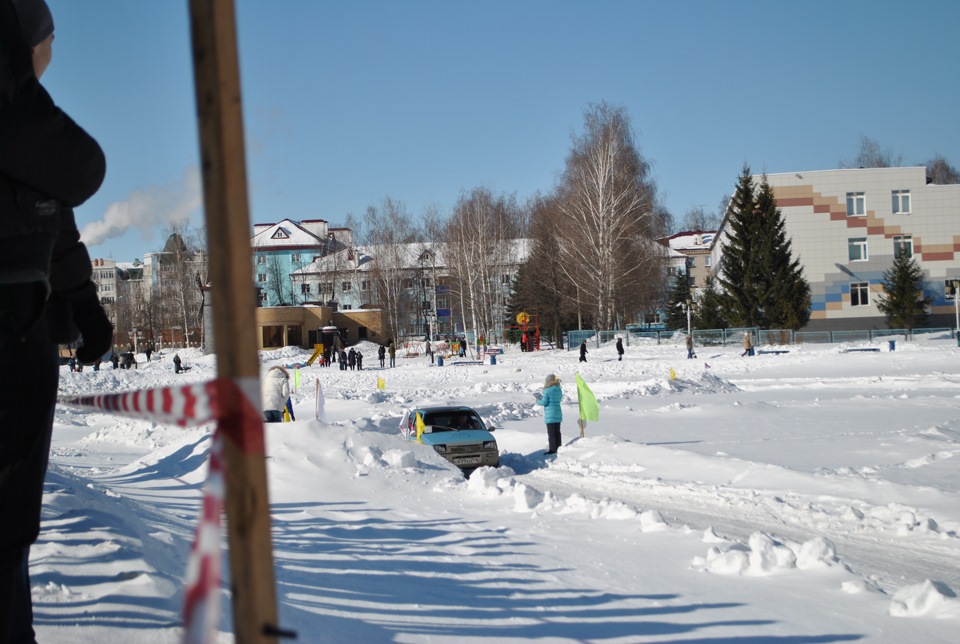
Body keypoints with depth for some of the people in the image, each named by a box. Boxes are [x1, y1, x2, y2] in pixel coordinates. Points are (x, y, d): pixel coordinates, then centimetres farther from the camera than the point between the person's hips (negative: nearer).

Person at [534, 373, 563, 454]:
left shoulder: (547, 391, -15)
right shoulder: (559, 390, 6)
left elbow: (544, 402, -15)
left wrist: (538, 401, 6)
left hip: (550, 415, -7)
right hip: (558, 414, 7)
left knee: (551, 433, -1)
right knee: (557, 432, 15)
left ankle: (552, 450, 1)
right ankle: (558, 448, 21)